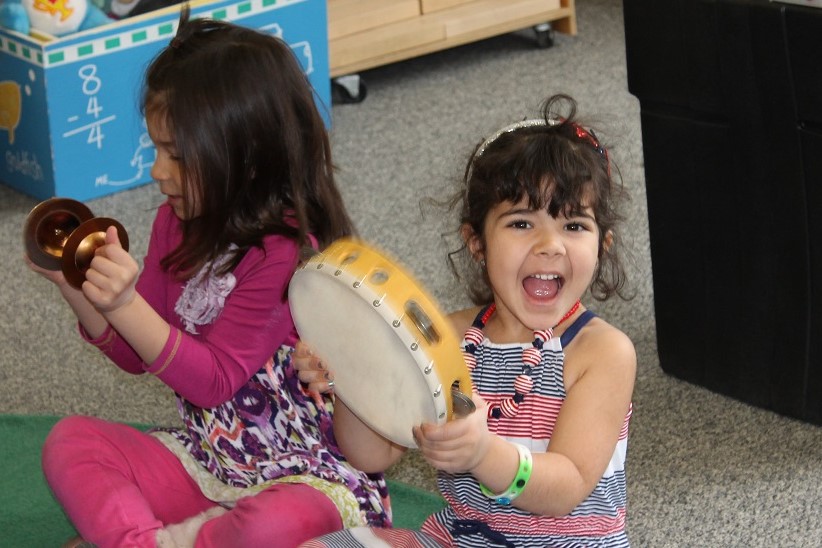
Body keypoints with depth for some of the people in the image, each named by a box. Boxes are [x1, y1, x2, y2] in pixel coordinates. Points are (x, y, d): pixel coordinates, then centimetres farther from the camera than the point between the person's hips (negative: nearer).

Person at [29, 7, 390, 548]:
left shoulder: (285, 250, -21)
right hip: (205, 457, 7)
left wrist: (125, 304, -30)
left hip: (301, 472, -7)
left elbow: (215, 380, -20)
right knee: (69, 441, -9)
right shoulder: (177, 223, 3)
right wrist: (75, 285, -4)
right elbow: (138, 355, 11)